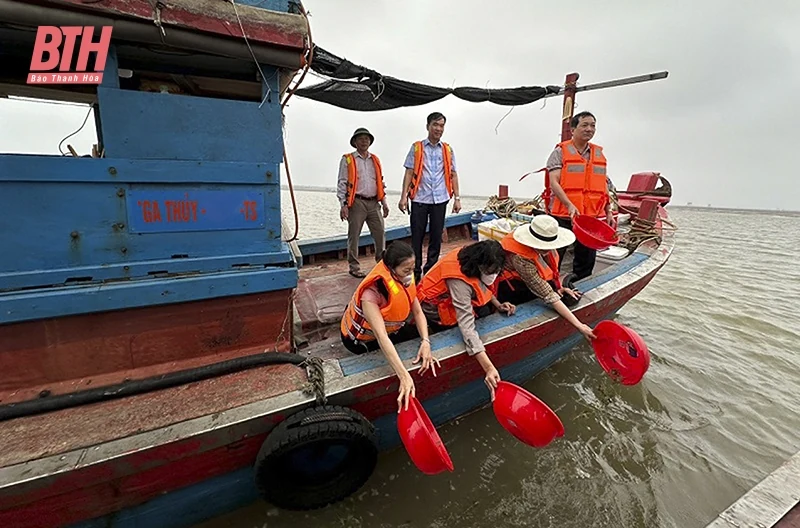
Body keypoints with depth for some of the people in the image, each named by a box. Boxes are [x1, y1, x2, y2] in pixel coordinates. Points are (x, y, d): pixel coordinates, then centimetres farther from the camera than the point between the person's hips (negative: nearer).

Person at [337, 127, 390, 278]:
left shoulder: (375, 160, 19)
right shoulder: (347, 160, 4)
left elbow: (380, 182, 22)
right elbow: (342, 183, -2)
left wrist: (384, 202, 14)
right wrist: (343, 204, -11)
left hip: (374, 203, 5)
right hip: (357, 203, -4)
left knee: (380, 234, 1)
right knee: (354, 236, 0)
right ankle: (354, 267, 10)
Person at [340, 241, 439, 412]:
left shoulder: (404, 280, -18)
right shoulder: (371, 293, -39)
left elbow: (418, 312, -18)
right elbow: (381, 337, -48)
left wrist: (425, 342, -36)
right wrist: (404, 376, -54)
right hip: (360, 339, -6)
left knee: (418, 339, -4)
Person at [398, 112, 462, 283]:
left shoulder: (448, 150, 12)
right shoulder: (416, 148, 5)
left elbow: (453, 174, 12)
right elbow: (409, 173, 0)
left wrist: (457, 198, 5)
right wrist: (404, 196, -8)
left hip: (440, 199, 2)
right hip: (420, 198, -2)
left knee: (436, 236, 8)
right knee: (417, 236, 2)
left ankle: (431, 270, 20)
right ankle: (415, 271, 13)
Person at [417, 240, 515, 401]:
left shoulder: (474, 259, -18)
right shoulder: (459, 280, -39)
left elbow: (481, 285, 4)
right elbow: (466, 325, -45)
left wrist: (498, 304, -12)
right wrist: (489, 367, -50)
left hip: (453, 296, 7)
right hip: (433, 306, -7)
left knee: (485, 309, -9)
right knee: (482, 312, -16)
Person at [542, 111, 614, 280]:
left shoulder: (599, 154, 16)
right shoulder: (560, 152, -2)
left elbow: (604, 185, 20)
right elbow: (553, 183, -13)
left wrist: (609, 212, 14)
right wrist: (569, 205, -25)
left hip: (591, 216, 6)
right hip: (563, 215, -5)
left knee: (587, 259, 14)